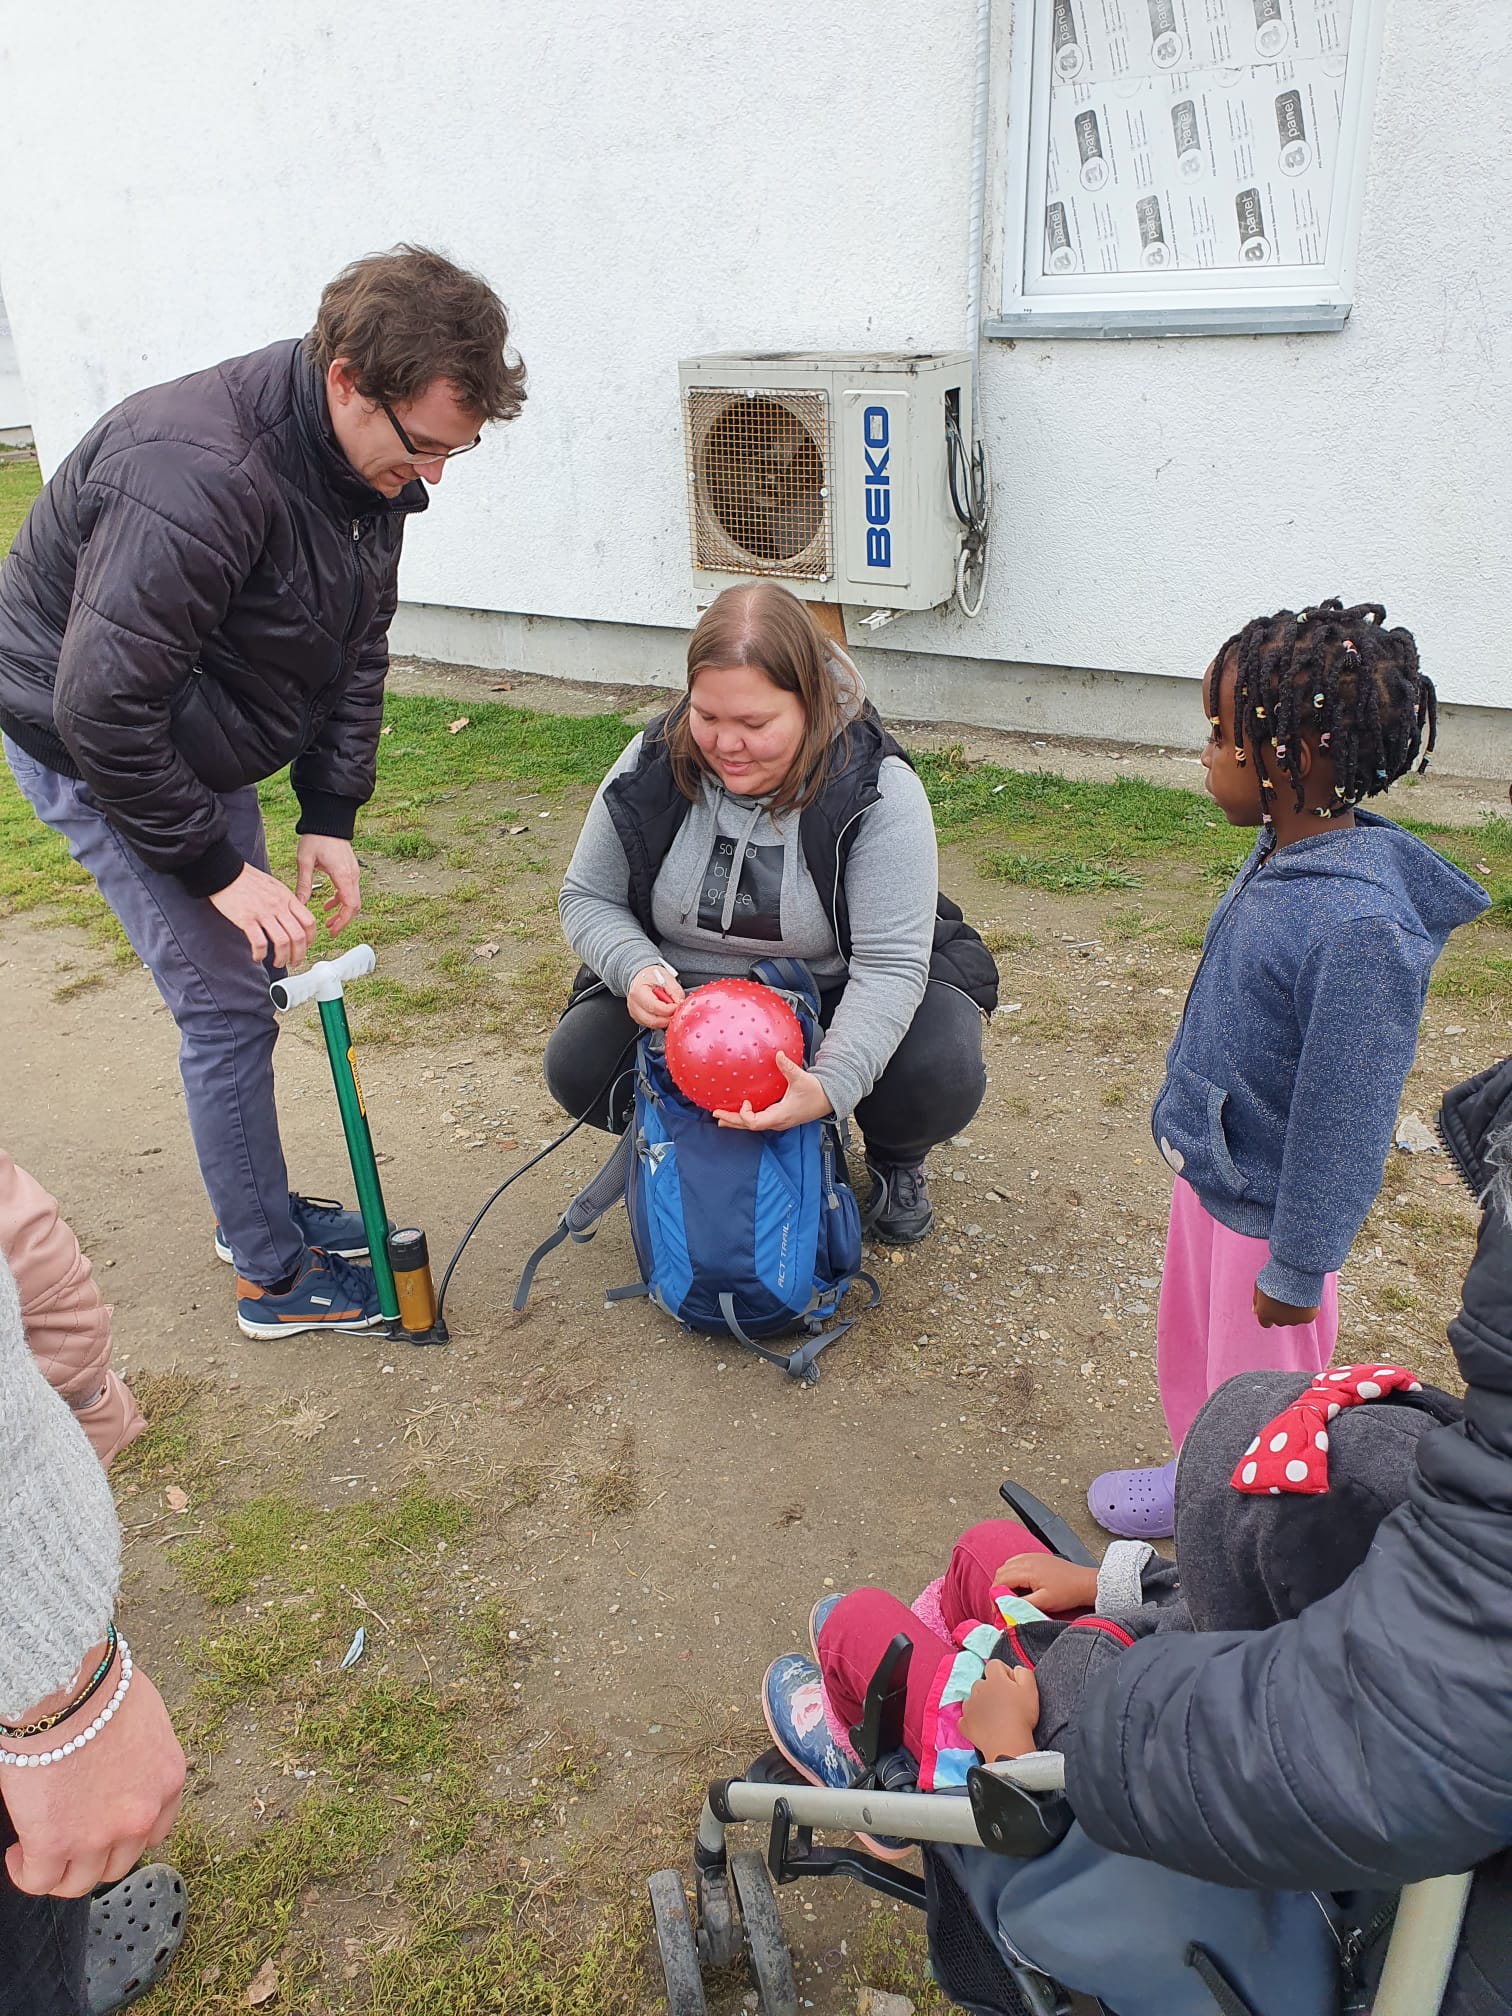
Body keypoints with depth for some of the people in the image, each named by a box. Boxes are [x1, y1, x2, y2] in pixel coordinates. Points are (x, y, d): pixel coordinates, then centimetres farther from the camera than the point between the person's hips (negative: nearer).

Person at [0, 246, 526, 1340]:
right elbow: (102, 707, -33)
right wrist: (216, 865, -26)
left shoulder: (370, 463, -7)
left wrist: (330, 817, -2)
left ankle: (260, 1207, 34)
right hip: (93, 746, -8)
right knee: (227, 1001, -6)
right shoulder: (196, 475, -35)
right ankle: (274, 1275, 11)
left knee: (246, 977, 15)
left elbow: (355, 652, 4)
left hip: (195, 742, 8)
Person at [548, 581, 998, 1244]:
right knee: (578, 1066, -21)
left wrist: (830, 1084, -46)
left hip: (839, 996, -3)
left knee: (938, 1079, -31)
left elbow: (889, 964, -29)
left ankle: (895, 1160, 9)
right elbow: (588, 898, -2)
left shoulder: (878, 792, -24)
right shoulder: (651, 770, -13)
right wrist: (637, 968, -26)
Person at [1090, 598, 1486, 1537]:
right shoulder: (1281, 854, -5)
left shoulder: (1361, 929, -33)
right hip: (1209, 1173, 8)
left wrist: (1297, 1268, -15)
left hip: (1267, 1209, -8)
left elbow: (1342, 1120, -25)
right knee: (1190, 1348, 27)